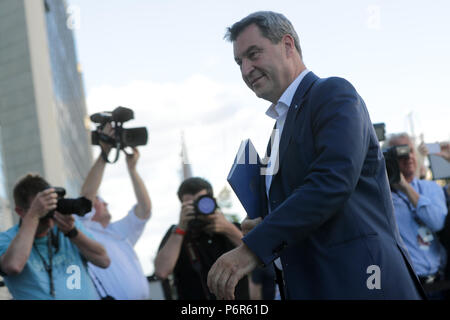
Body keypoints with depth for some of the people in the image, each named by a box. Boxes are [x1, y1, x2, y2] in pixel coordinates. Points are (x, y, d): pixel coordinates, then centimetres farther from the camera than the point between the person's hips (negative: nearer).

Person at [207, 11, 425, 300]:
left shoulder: (334, 94, -7)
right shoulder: (282, 124, 20)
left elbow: (332, 180, -22)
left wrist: (253, 248, -25)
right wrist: (265, 228, 3)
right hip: (308, 287, 8)